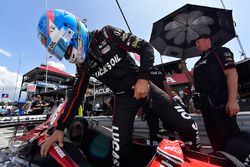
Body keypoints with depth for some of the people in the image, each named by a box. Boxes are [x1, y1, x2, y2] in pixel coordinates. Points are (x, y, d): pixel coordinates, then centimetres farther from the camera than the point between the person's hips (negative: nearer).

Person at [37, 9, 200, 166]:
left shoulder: (106, 34, -7)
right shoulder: (83, 66, 5)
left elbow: (145, 47, -8)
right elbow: (76, 95, 8)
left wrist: (143, 78, -21)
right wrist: (59, 128, 6)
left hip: (143, 85, -2)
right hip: (123, 98, 3)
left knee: (188, 128, 0)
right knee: (121, 153, -5)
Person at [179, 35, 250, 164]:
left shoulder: (219, 51, 1)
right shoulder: (199, 62, 24)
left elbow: (232, 74, -13)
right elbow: (195, 83, 23)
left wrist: (232, 100, -24)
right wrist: (184, 70, 14)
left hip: (220, 99, -8)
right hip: (205, 101, 8)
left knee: (231, 134, -10)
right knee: (214, 137, 13)